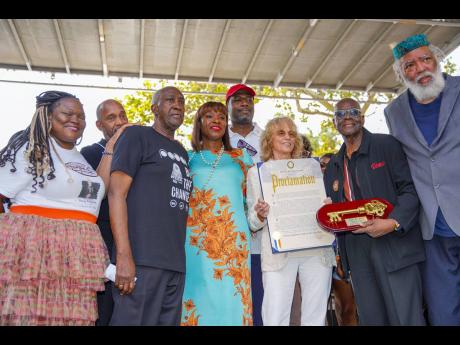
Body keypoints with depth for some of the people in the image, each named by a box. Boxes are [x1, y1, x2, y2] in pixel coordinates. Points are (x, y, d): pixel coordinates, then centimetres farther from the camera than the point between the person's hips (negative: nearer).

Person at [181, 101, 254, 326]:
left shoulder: (241, 156, 17)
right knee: (198, 298, -2)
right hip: (196, 238, -1)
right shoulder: (187, 158, 13)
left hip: (233, 237, 1)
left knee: (231, 300, -2)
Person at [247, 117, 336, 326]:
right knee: (275, 320, -5)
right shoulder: (257, 171, 8)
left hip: (316, 250, 3)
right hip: (278, 252, -2)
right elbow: (253, 222, 6)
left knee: (316, 318, 6)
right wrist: (260, 216, -16)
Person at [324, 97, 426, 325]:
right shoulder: (333, 166, 17)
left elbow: (410, 189, -8)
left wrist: (394, 223, -21)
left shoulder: (387, 145, -1)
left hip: (393, 244, -5)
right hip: (355, 249, 5)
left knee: (406, 317, -3)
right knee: (370, 318, 12)